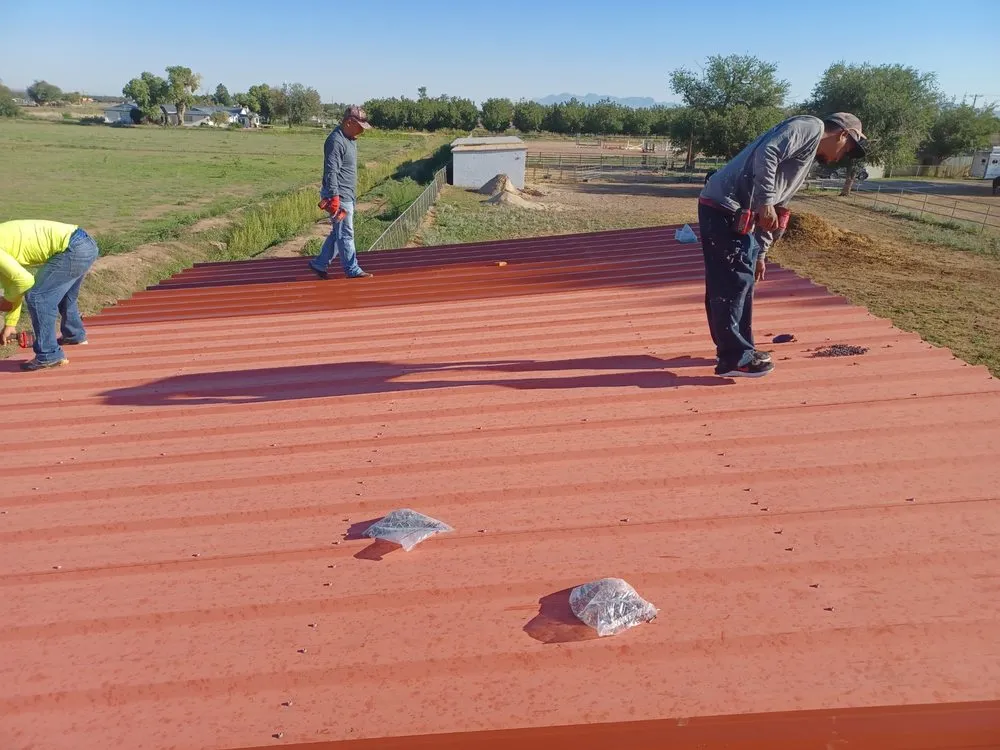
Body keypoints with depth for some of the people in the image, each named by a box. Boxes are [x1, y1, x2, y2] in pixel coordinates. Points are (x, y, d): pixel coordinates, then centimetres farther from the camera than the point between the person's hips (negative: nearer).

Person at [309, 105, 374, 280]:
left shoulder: (350, 139, 14)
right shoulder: (336, 141, -17)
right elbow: (331, 172, -22)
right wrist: (334, 197, -25)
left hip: (348, 195, 10)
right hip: (340, 197, -10)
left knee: (338, 233, 15)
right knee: (346, 234, -1)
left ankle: (319, 264, 24)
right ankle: (352, 270, 8)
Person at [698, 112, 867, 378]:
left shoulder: (808, 155, 28)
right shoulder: (810, 127, -1)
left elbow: (771, 212, 29)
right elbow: (765, 155, -19)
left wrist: (760, 253, 28)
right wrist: (766, 203, -19)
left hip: (732, 212, 10)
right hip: (724, 207, -10)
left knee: (731, 283, 15)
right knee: (735, 282, -6)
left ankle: (737, 349, 25)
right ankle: (735, 358, -1)